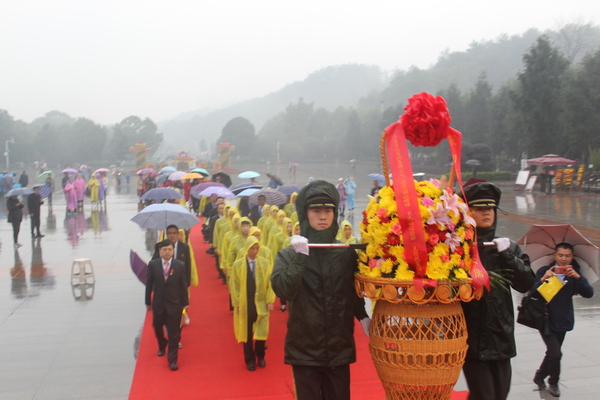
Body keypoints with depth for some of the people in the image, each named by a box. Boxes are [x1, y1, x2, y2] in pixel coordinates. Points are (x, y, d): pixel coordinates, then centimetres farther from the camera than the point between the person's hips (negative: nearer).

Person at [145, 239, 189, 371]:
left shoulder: (180, 265, -6)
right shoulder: (153, 264, -4)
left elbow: (183, 285, -1)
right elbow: (149, 284, 1)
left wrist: (185, 303, 1)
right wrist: (148, 302, 3)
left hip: (174, 303, -2)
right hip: (158, 303, 2)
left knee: (174, 333, 0)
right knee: (157, 327, 18)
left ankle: (172, 360, 9)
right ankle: (162, 346, 49)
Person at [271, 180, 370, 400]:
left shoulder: (347, 253, 3)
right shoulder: (289, 254, -1)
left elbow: (354, 291, 13)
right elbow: (283, 291, -16)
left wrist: (363, 316, -3)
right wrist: (299, 257, -23)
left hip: (340, 348, 2)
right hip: (304, 349, -1)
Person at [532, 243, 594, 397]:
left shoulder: (574, 273, 4)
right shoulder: (544, 271, -5)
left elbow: (589, 293, -8)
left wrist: (578, 277, -24)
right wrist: (543, 279, -29)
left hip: (563, 320, 4)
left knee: (552, 352, 12)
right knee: (555, 353, -15)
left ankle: (539, 376, 36)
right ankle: (553, 383, 8)